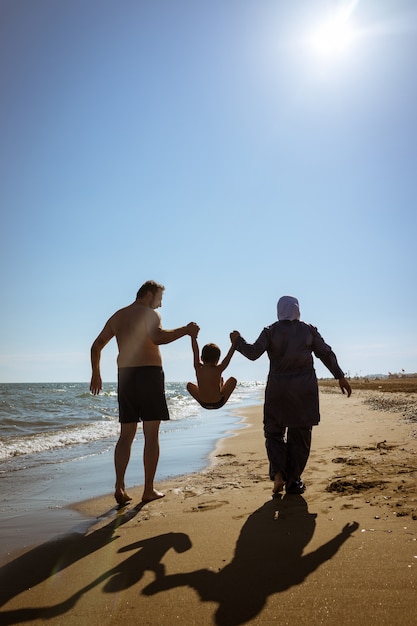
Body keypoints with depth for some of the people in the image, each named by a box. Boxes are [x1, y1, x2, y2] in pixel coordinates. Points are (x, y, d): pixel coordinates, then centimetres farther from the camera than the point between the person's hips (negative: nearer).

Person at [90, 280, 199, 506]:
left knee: (126, 435, 11)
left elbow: (96, 346, 21)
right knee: (151, 435, 2)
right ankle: (149, 490, 6)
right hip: (149, 373, -6)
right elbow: (157, 337, -27)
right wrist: (185, 330, -16)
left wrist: (96, 374, 29)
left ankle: (119, 487, 3)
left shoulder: (117, 316, 17)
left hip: (125, 375, 6)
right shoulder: (149, 314, -5)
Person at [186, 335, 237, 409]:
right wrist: (234, 343, 0)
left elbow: (195, 352, 0)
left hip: (203, 404, 2)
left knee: (189, 385, 25)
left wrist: (193, 337, 8)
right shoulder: (218, 369, -18)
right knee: (233, 380, 13)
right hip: (218, 403, -2)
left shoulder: (198, 368, -12)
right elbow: (229, 356, -9)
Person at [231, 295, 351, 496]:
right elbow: (326, 354, 6)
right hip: (304, 389, 1)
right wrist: (340, 377, 12)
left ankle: (278, 473, -8)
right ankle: (293, 481, 13)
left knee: (274, 432, 11)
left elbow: (253, 353, -6)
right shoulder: (309, 330, 5)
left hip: (278, 388, -1)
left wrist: (238, 340, 10)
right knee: (300, 435, 9)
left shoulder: (270, 331, 0)